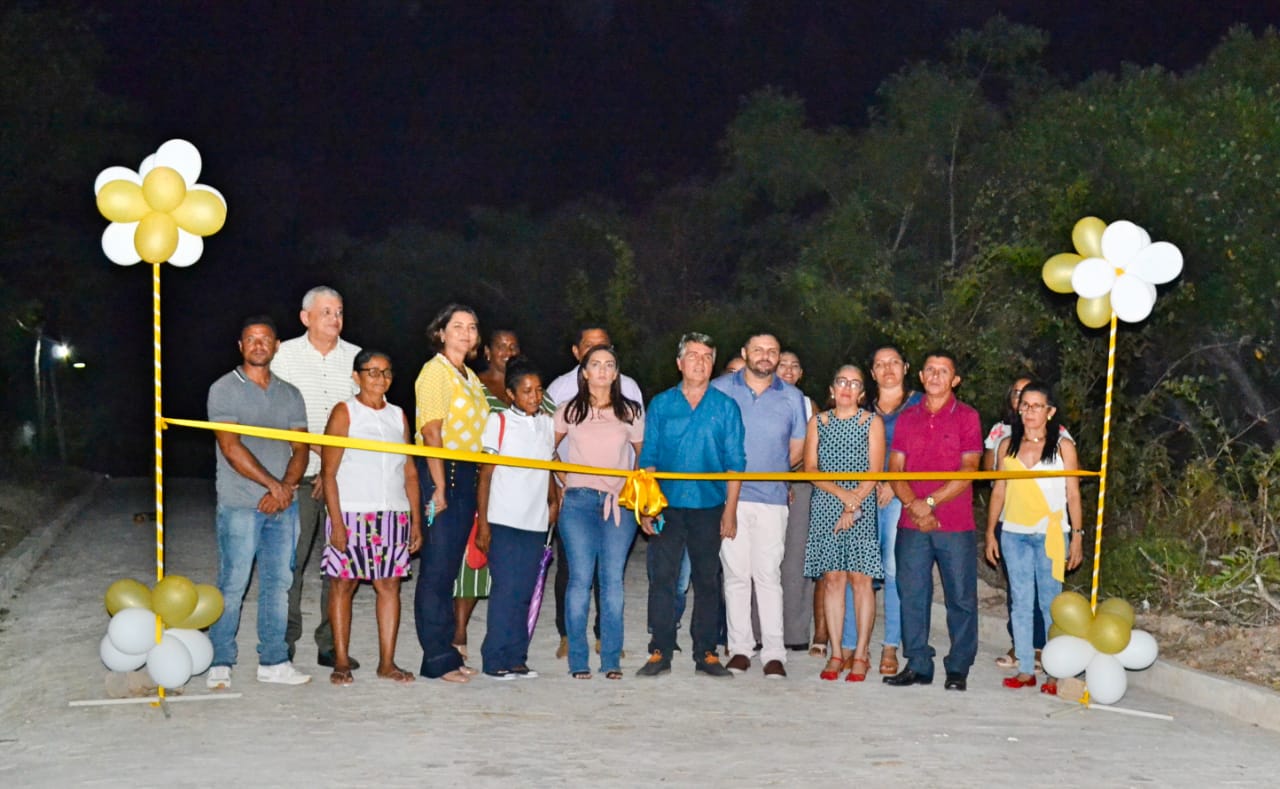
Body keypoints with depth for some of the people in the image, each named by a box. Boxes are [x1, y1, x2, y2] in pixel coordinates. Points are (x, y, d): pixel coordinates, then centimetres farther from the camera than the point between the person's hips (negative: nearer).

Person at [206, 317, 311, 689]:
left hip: (284, 504, 5)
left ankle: (273, 661, 14)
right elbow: (231, 448, -10)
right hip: (240, 504, -5)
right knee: (232, 585, -4)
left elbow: (300, 448, 8)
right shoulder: (224, 389, -1)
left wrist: (287, 487, -10)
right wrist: (272, 484, -13)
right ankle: (219, 663, 4)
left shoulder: (289, 394, 14)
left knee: (278, 584, 7)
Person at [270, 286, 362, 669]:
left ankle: (331, 644, 10)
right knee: (291, 557, -4)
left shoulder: (356, 358, 9)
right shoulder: (285, 355, 5)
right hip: (299, 473, -2)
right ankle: (284, 643, 6)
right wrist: (317, 447, -11)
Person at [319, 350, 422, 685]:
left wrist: (416, 520, 8)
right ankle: (341, 661, 7)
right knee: (343, 583, 0)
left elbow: (410, 472, 15)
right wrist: (336, 522, -13)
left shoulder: (398, 416, 14)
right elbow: (328, 471, -5)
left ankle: (387, 662, 8)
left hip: (394, 515, 4)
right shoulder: (344, 413, 0)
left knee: (389, 584, 3)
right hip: (351, 513, -4)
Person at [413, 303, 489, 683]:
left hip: (466, 475, 8)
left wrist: (465, 482, 9)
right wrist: (439, 487, -20)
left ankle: (448, 652, 17)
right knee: (437, 569, -6)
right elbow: (431, 432, -14)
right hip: (440, 472, -8)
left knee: (450, 569, 11)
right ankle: (437, 659, -3)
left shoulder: (470, 378, 19)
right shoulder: (435, 371, -7)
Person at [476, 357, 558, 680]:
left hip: (536, 521, 4)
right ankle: (496, 660, 1)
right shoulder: (498, 422, 0)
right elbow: (485, 475, -2)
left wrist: (554, 501, 7)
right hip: (503, 521, -4)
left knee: (524, 592, 5)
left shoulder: (547, 424, 12)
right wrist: (482, 523, -6)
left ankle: (516, 658, 12)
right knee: (505, 590, -6)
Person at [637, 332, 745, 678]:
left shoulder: (726, 407, 5)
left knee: (707, 581, 5)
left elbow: (735, 463, 3)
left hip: (708, 506, 0)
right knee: (663, 578, -1)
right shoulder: (661, 405, 6)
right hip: (667, 506, 0)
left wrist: (730, 511, -5)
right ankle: (660, 653, 5)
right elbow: (648, 459, 6)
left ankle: (706, 653, 12)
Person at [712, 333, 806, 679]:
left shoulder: (792, 397, 9)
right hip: (728, 497, 0)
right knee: (736, 574, 2)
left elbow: (797, 449, 16)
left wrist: (770, 470, 9)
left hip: (772, 498, 0)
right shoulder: (720, 389, 5)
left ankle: (774, 653, -1)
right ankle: (739, 648, 9)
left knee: (768, 575, -3)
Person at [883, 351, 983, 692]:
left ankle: (958, 668, 9)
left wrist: (930, 502, -12)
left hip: (955, 525, -3)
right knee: (912, 595, 4)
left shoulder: (966, 417, 3)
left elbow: (968, 471, -5)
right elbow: (895, 469, 8)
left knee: (960, 597, 0)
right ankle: (917, 665, 13)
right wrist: (913, 505, -8)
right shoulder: (907, 418, 13)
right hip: (911, 524, 3)